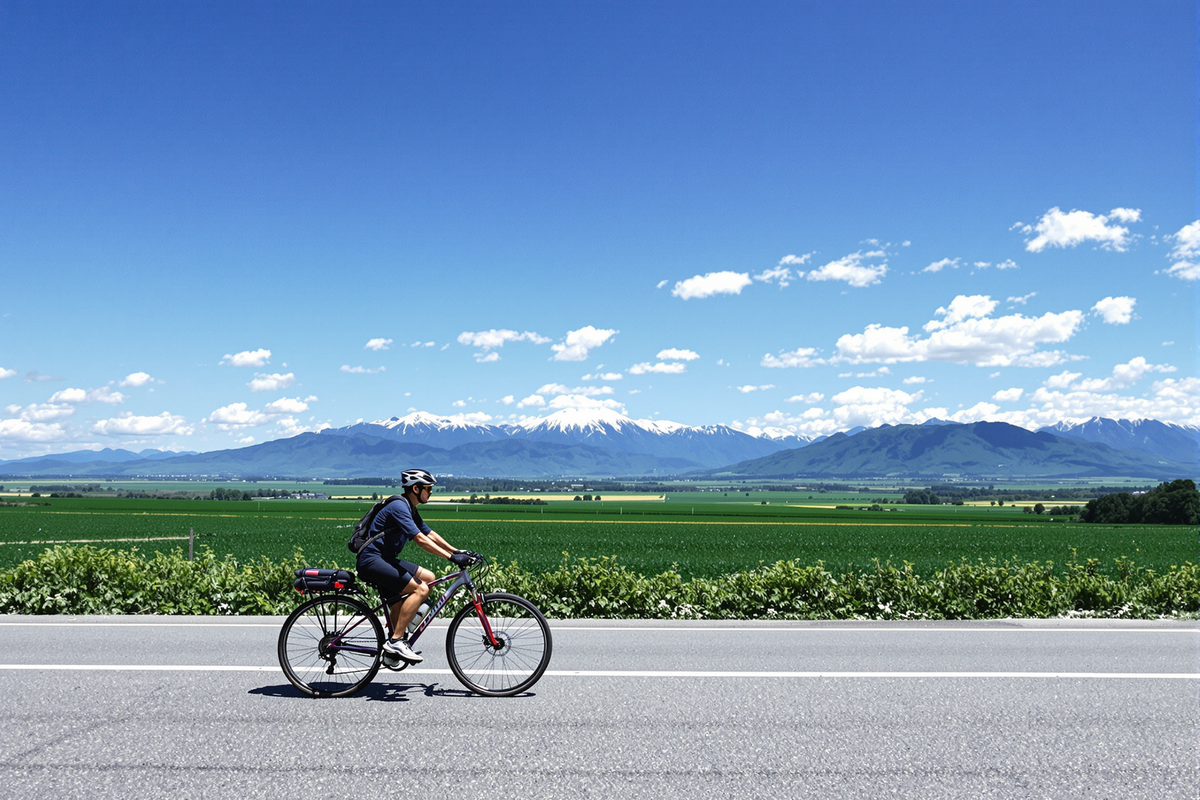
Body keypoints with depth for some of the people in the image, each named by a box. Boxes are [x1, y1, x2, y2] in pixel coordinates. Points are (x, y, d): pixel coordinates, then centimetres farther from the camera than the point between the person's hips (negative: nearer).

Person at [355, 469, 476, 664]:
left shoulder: (411, 510, 15)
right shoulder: (399, 506, -17)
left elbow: (430, 534, 16)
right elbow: (420, 539, -25)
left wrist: (458, 552, 7)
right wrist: (452, 557, -27)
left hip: (386, 560, 10)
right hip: (371, 561, -10)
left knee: (429, 578, 7)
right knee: (421, 589, -20)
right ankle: (395, 641, -17)